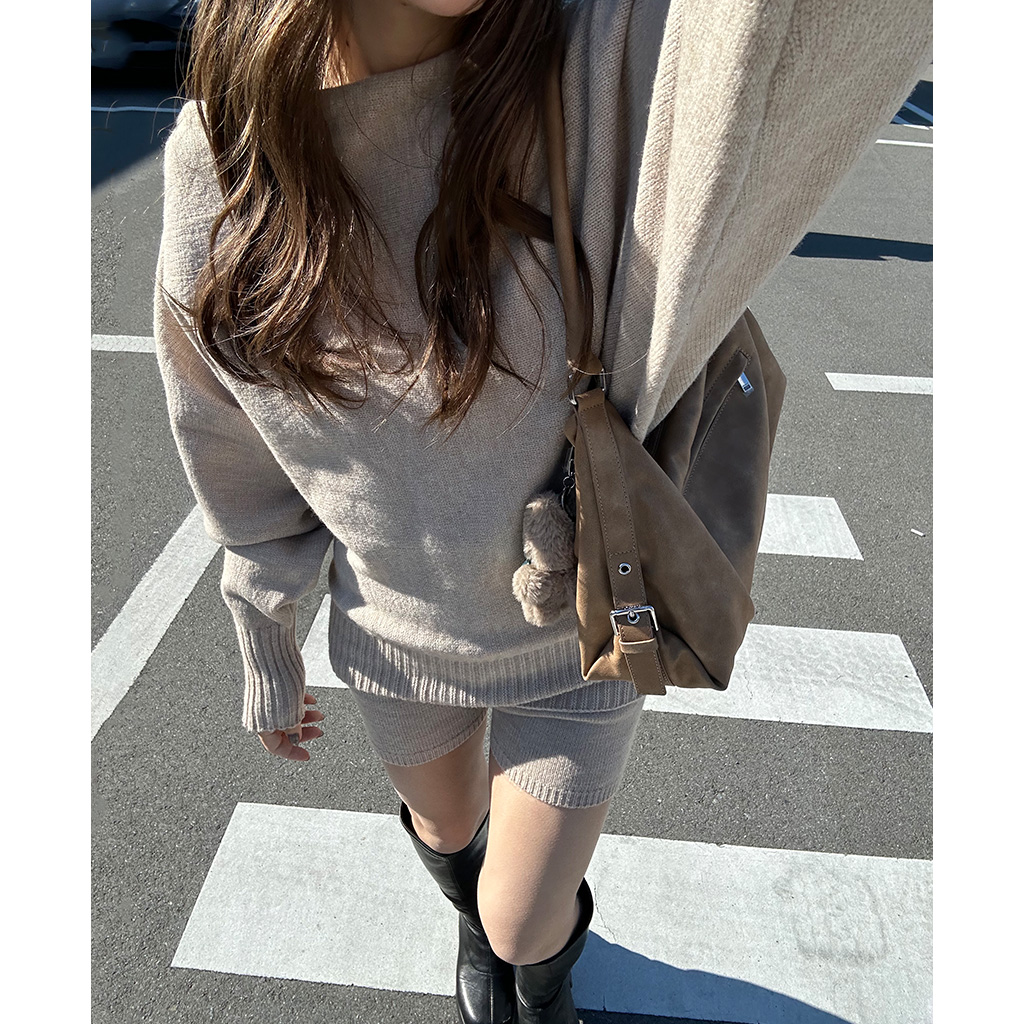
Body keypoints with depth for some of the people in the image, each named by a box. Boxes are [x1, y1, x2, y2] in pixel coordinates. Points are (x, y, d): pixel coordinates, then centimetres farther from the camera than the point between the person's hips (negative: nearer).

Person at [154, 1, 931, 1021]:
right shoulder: (215, 156, -13)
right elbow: (239, 456, -2)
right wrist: (267, 655, 9)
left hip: (578, 628, -2)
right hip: (399, 633, 3)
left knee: (525, 924, 17)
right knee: (447, 834, 30)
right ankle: (475, 922, 71)